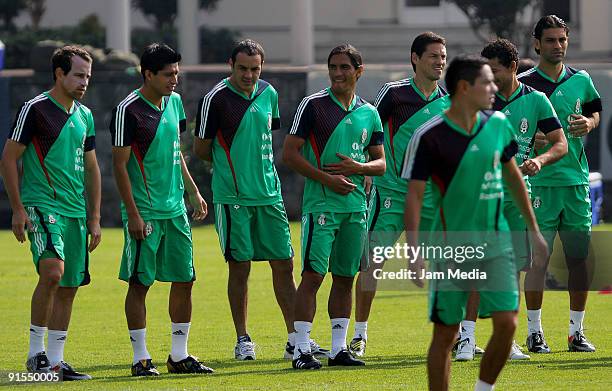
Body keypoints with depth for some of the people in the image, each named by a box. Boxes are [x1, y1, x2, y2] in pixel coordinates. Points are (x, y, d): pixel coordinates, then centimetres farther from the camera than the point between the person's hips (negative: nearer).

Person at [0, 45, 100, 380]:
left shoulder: (85, 116, 15)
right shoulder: (35, 109, -6)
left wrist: (94, 218, 17)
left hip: (76, 212, 7)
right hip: (42, 205, -7)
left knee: (68, 287, 5)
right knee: (52, 271, -24)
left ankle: (55, 361, 12)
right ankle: (36, 352, -15)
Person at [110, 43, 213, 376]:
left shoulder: (174, 102, 10)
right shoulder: (129, 110, -12)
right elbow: (120, 164, -13)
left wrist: (193, 191, 18)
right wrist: (133, 214, -16)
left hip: (175, 209, 7)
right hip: (145, 212, -7)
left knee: (184, 279, 7)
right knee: (140, 282, -2)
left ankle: (179, 356, 15)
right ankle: (141, 358, 4)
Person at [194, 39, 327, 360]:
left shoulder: (268, 94, 8)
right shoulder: (216, 99, -9)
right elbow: (201, 149, -3)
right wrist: (229, 167, 9)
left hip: (269, 193, 5)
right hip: (232, 197, -5)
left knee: (284, 263, 3)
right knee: (240, 266, -1)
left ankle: (295, 339, 7)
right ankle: (242, 340, 9)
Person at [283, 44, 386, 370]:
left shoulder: (369, 113, 11)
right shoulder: (313, 105, -3)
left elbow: (380, 163, 15)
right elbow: (290, 154, -6)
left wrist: (357, 168, -7)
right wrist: (327, 178, -15)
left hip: (356, 206, 5)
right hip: (320, 204, -5)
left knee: (345, 278, 8)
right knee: (313, 275, -10)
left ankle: (339, 348, 15)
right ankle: (301, 349, -10)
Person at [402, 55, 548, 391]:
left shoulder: (497, 125, 3)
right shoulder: (429, 136, -12)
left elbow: (513, 176, 17)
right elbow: (414, 196, -12)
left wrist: (534, 231, 19)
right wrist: (414, 254, -19)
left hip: (495, 244, 4)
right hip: (451, 247, -4)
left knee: (507, 323, -10)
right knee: (445, 335, 2)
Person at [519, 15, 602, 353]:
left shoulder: (581, 81, 10)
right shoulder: (524, 84, -2)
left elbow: (596, 111, 24)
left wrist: (588, 123, 2)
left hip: (576, 179, 4)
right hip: (539, 181, -4)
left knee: (579, 258, 4)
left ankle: (576, 332, 13)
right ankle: (534, 332, 2)